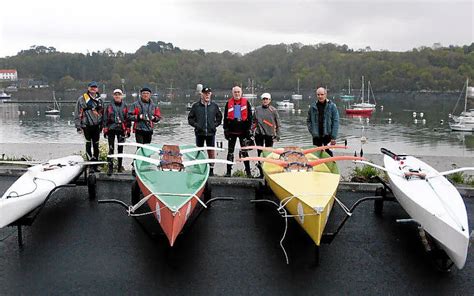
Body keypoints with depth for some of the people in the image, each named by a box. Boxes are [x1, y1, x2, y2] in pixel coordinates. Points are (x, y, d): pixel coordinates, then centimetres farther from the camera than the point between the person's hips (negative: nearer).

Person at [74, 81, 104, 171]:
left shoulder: (99, 100, 13)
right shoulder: (82, 99, -1)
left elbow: (102, 113, 19)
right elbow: (77, 114, -2)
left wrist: (102, 126, 15)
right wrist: (78, 126, -7)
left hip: (96, 126, 4)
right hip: (86, 126, -4)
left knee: (96, 146, 8)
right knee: (88, 145, -3)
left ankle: (95, 165, 16)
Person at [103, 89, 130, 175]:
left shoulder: (124, 106, 7)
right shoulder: (109, 106, 4)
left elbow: (127, 118, 9)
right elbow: (105, 119, 4)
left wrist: (128, 130, 5)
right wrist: (105, 130, -1)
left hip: (121, 129, 1)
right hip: (111, 129, -1)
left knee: (120, 148, 8)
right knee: (111, 148, -4)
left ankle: (120, 166, 18)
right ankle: (110, 167, -3)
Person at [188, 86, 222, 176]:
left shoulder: (214, 106, 6)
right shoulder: (196, 106, 2)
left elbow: (219, 117, 17)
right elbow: (190, 118, 6)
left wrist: (215, 124, 3)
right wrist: (195, 125, -7)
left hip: (211, 133, 1)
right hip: (199, 133, -1)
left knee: (211, 152, 3)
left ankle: (211, 170, 11)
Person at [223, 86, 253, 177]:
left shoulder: (246, 103, 4)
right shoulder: (228, 103, 7)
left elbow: (249, 116, 4)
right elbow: (225, 117, 8)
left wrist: (248, 128, -2)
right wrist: (226, 129, 1)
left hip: (243, 131, -1)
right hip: (232, 131, 1)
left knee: (244, 152, 2)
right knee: (230, 151, 6)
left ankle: (248, 171, 7)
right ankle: (228, 171, 11)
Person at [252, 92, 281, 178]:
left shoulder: (273, 110, 1)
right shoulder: (257, 109, 8)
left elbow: (278, 123, 4)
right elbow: (254, 122, 15)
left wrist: (277, 135, -1)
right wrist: (252, 131, 9)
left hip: (269, 134, -2)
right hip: (259, 134, 2)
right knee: (260, 152, 1)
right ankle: (261, 172, 8)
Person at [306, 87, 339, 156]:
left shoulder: (332, 106, -3)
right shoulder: (313, 106, 5)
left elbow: (335, 122, -5)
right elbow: (308, 120, 15)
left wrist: (333, 137, -11)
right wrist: (312, 130, 0)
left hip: (327, 135, -3)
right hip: (316, 136, 3)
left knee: (328, 153, -4)